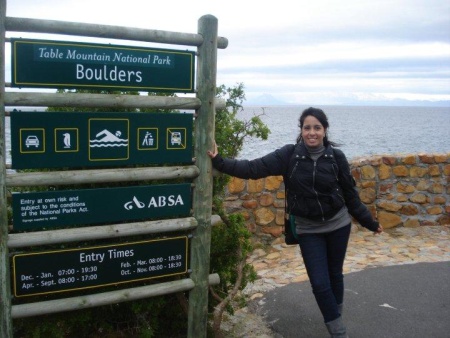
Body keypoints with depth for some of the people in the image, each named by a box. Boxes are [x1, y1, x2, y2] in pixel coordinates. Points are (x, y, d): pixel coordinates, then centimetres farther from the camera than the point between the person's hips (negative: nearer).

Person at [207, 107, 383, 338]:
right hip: (308, 230, -1)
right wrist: (220, 162, -28)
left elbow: (350, 193, 2)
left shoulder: (336, 156, -8)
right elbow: (253, 168, -18)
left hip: (338, 225, 1)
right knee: (320, 282, -2)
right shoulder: (289, 155, -11)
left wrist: (369, 222, 7)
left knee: (335, 274, 17)